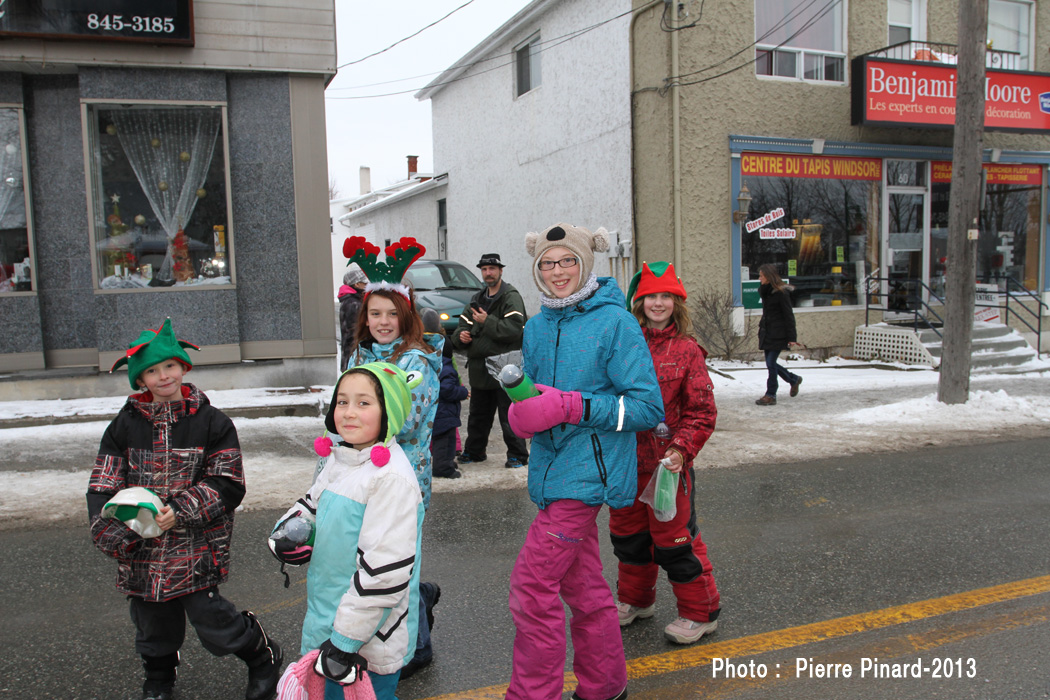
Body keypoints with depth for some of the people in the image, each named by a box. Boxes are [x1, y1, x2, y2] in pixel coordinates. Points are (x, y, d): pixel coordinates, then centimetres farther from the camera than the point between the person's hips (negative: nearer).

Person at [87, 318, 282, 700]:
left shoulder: (211, 422, -5)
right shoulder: (125, 425, 4)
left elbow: (228, 486, -8)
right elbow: (102, 486, 4)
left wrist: (179, 511, -20)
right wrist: (110, 531, -13)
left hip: (195, 550, -3)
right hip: (142, 552, 4)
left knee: (213, 621, -4)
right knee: (152, 624, 18)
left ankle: (265, 657, 27)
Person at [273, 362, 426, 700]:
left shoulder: (392, 477, -24)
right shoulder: (338, 458, 3)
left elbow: (384, 571, -25)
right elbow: (312, 503, 20)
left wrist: (345, 641, -21)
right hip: (326, 621, 8)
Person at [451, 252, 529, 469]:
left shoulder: (511, 298, -6)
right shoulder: (477, 300, 18)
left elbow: (514, 329, -20)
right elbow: (462, 325, 17)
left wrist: (487, 321, -17)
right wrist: (460, 335, -6)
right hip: (479, 367, 7)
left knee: (509, 415, -5)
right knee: (477, 414, 17)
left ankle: (517, 455, 4)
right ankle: (473, 451, 30)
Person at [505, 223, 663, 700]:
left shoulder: (615, 322, -10)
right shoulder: (538, 326, 10)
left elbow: (648, 408, -13)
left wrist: (571, 407, -21)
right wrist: (521, 413, -6)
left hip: (586, 472, -7)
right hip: (551, 470, 7)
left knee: (532, 584, -8)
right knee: (582, 584, 18)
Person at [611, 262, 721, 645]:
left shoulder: (687, 350, -6)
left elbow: (702, 411, -7)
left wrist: (681, 448, -19)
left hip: (666, 462, -4)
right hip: (625, 459, 5)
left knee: (674, 537, 3)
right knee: (628, 534, 18)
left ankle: (700, 612, 22)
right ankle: (635, 599, 39)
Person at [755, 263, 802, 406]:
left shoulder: (782, 292, -13)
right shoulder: (765, 291, 11)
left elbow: (788, 315, -13)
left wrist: (791, 337, -14)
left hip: (778, 334, -8)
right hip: (767, 332, 8)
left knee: (771, 363, -9)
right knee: (770, 363, 11)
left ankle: (771, 396, 0)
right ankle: (794, 379, 33)